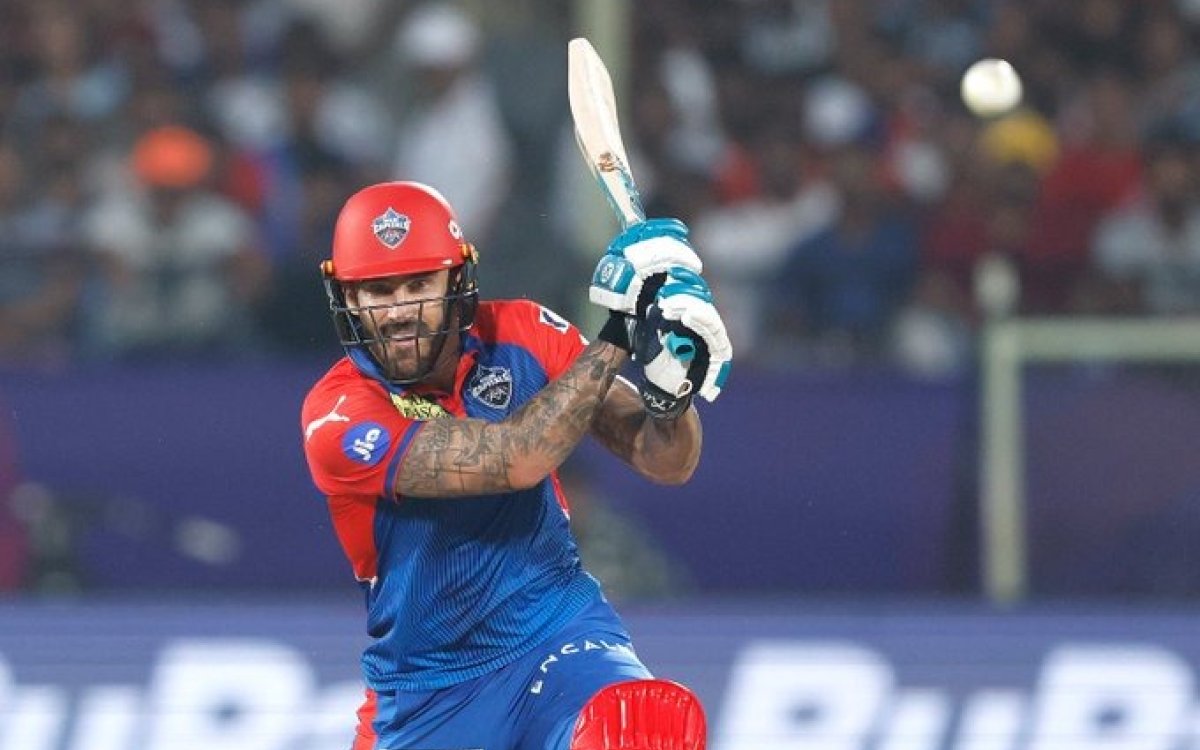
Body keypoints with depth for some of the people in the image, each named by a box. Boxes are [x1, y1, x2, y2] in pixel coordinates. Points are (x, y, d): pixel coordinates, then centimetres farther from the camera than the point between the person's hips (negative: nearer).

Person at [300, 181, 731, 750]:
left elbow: (666, 463, -3)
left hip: (557, 635, 0)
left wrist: (672, 388, -25)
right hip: (427, 697, 0)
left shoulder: (519, 336, -4)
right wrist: (615, 337, -25)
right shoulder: (337, 418, -16)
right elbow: (515, 460, -26)